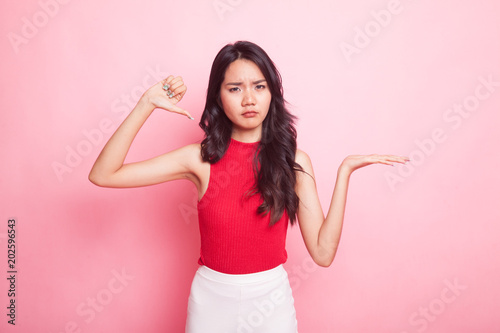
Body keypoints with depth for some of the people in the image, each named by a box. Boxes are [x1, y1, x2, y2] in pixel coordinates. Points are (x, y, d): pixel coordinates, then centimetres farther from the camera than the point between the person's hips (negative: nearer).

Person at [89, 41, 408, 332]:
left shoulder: (294, 161, -8)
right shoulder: (201, 158, -10)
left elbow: (323, 252, -12)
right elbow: (103, 175, -14)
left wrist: (344, 171, -16)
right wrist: (147, 104, -18)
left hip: (272, 299, 0)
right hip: (212, 297, 0)